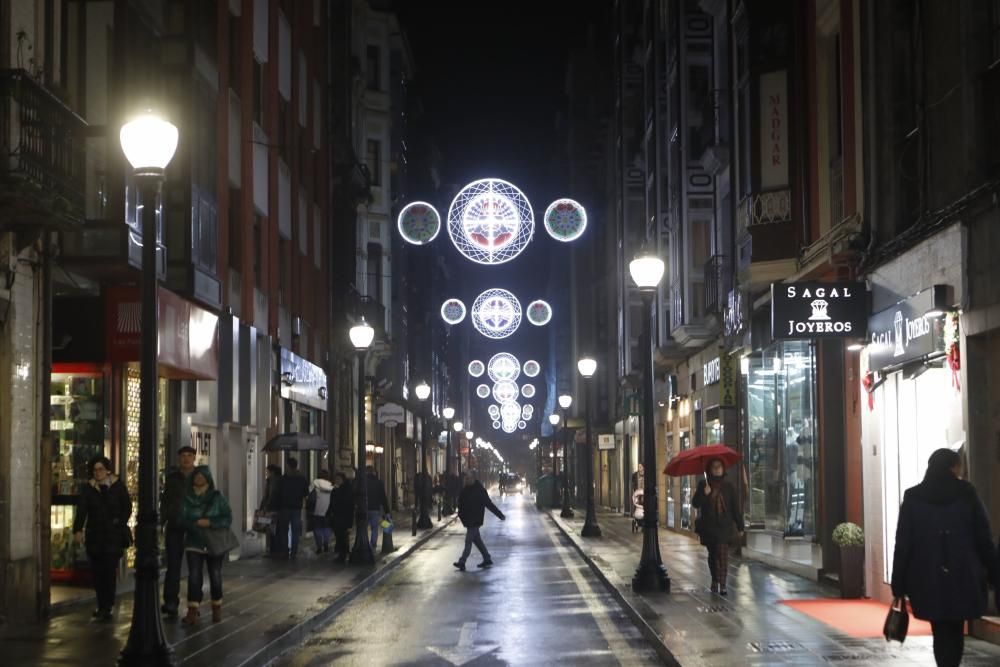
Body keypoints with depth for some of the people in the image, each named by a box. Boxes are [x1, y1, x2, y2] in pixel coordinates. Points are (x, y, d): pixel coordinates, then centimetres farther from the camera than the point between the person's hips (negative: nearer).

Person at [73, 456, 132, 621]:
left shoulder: (118, 486, 3)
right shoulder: (88, 488, 6)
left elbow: (127, 508, 7)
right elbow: (81, 510, -4)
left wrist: (119, 524, -7)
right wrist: (78, 530, -17)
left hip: (113, 534, -3)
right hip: (94, 535, 3)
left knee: (109, 569, -10)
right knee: (97, 571, 3)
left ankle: (106, 608, -10)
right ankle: (103, 606, 14)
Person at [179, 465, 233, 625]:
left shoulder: (217, 497, -5)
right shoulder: (187, 498, 0)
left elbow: (227, 519, -10)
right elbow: (183, 519, -6)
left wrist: (210, 523, -22)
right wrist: (197, 523, -22)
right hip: (194, 543, 1)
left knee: (215, 576, 6)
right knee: (194, 576, -9)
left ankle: (217, 608, 23)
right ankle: (193, 611, -9)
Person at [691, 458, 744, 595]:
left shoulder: (728, 487, 4)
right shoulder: (703, 485, 4)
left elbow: (735, 508, 5)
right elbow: (695, 503, -2)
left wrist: (740, 526, 4)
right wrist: (704, 494, -20)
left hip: (724, 526, -2)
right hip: (709, 526, 2)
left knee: (723, 553, -13)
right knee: (713, 554, 11)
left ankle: (722, 584, -19)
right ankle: (715, 581, 27)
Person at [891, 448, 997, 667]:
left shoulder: (912, 498, 2)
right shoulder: (966, 494, -1)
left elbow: (903, 545, 0)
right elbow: (984, 539, -2)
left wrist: (898, 588, 2)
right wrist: (993, 576, 4)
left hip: (928, 582, 0)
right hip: (963, 579, 0)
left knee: (941, 632, 5)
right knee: (955, 632, 10)